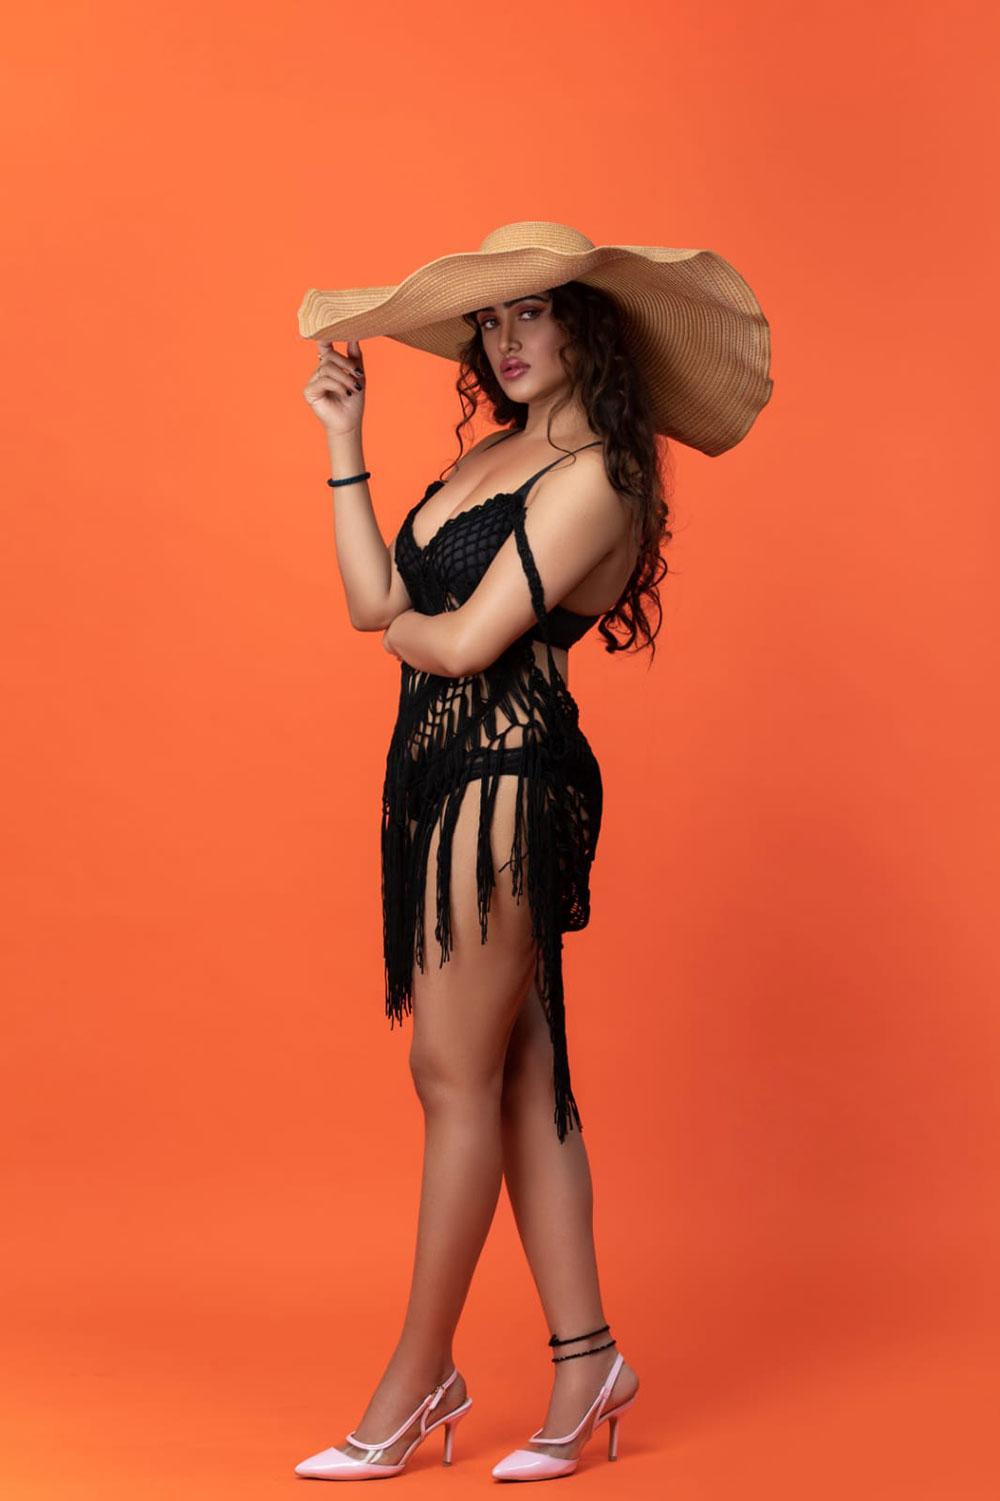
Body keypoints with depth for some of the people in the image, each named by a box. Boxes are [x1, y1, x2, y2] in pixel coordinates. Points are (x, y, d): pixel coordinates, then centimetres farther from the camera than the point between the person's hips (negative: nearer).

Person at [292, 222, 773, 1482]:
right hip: (446, 770, 9)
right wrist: (343, 438, 10)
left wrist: (405, 627, 5)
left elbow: (466, 641, -17)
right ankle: (583, 1356, 18)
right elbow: (376, 599, 8)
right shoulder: (497, 452, 15)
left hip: (505, 777, -9)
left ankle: (418, 1380, 9)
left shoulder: (591, 477, -11)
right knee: (518, 1071, 10)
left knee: (458, 1074, -2)